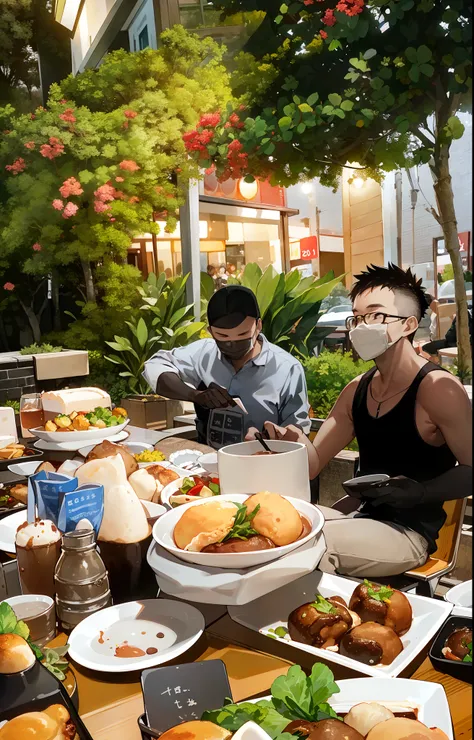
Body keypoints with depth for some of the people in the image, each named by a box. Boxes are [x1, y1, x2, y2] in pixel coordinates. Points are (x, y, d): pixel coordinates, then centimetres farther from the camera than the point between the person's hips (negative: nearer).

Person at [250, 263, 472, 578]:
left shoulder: (437, 388, -15)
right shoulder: (357, 390, 6)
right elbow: (313, 463, 5)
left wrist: (420, 492, -26)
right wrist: (297, 443, -17)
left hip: (410, 531, -6)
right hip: (362, 519, 6)